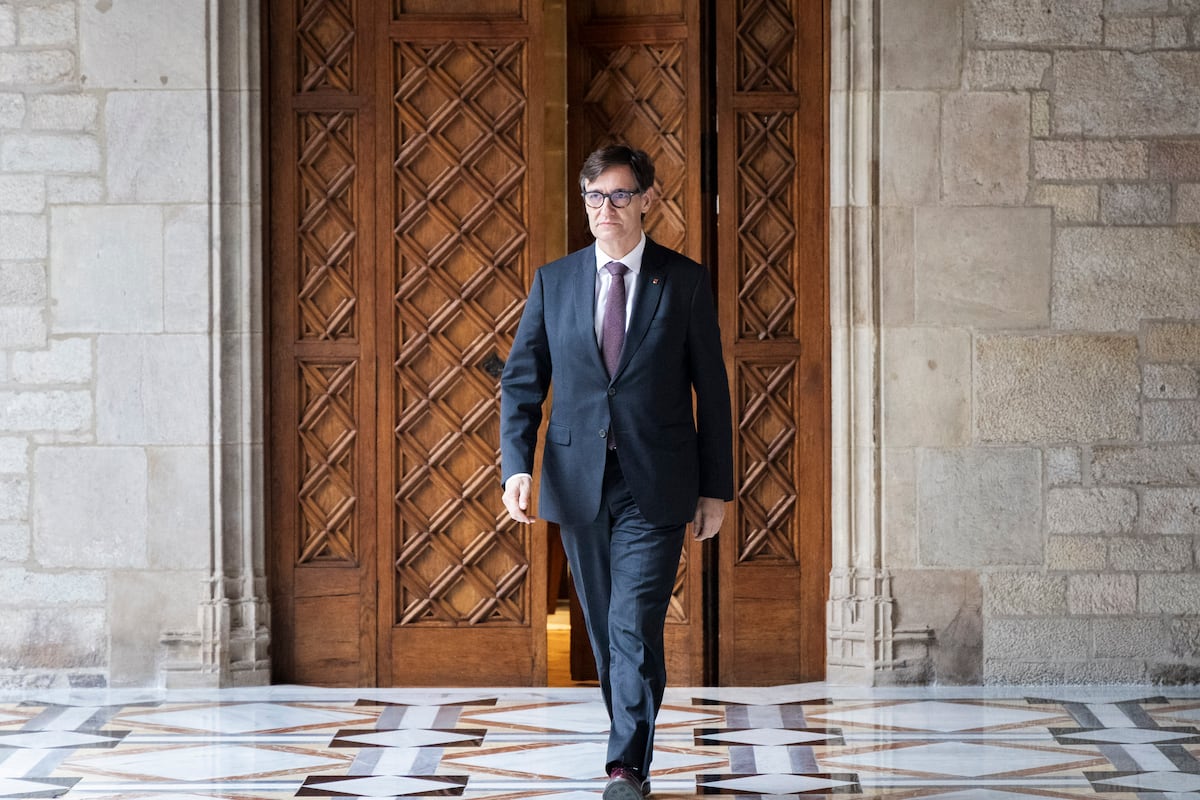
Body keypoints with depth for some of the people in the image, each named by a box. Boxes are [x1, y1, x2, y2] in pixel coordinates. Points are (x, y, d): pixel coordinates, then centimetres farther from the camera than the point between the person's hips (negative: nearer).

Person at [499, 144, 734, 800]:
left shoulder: (684, 282, 0)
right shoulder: (553, 282, 6)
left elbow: (712, 391, 3)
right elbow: (521, 382, 5)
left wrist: (716, 488, 2)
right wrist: (516, 467, -9)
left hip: (655, 487, -3)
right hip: (579, 483, 3)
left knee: (636, 627, -12)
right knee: (603, 632, 11)